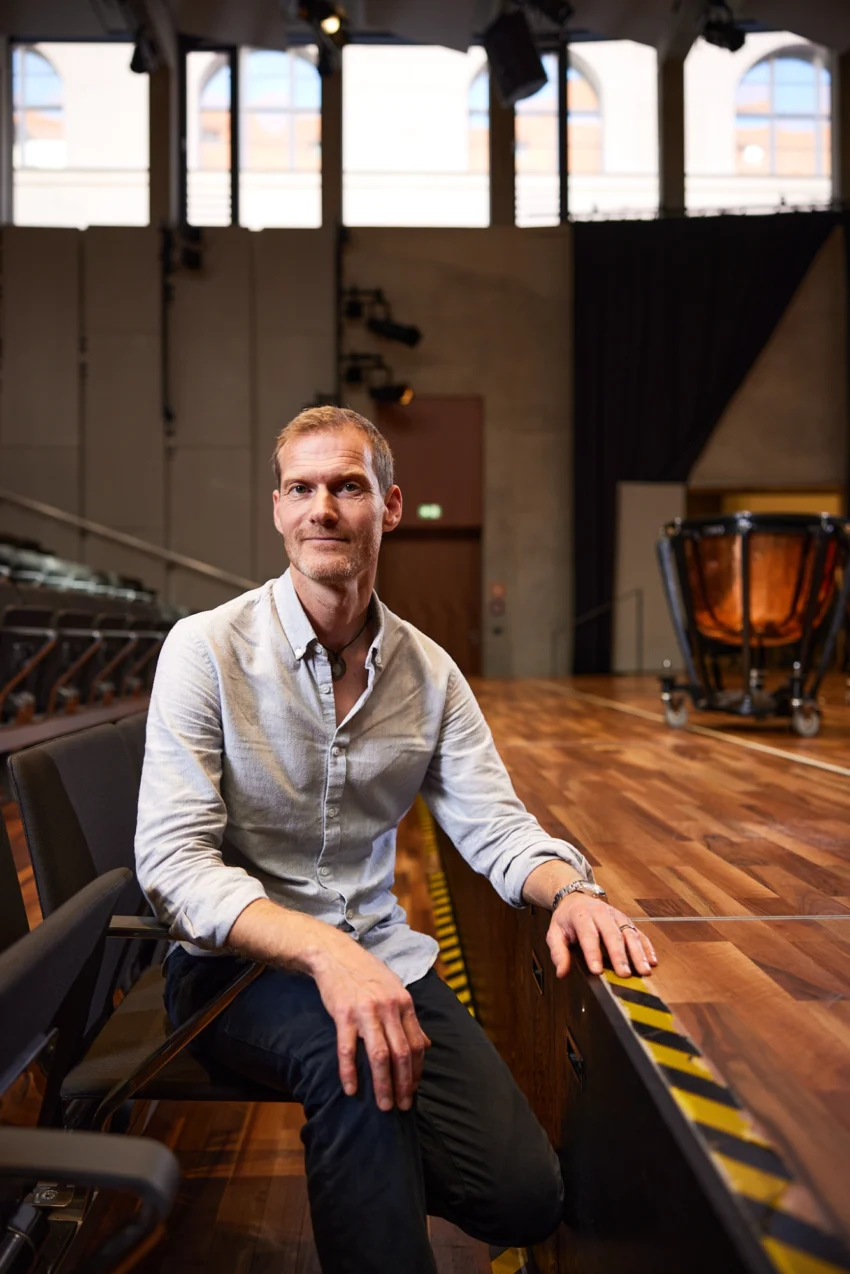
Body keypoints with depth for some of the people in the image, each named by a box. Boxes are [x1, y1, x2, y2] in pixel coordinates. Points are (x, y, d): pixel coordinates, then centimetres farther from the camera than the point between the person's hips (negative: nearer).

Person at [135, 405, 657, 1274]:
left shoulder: (428, 671, 1)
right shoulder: (207, 648, -11)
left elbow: (493, 823, 2)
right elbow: (172, 861, -17)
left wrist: (568, 889, -21)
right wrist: (323, 950, -34)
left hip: (379, 952, 4)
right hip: (236, 960, -3)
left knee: (525, 1198, -9)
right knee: (355, 1060, -36)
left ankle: (379, 1164, 21)